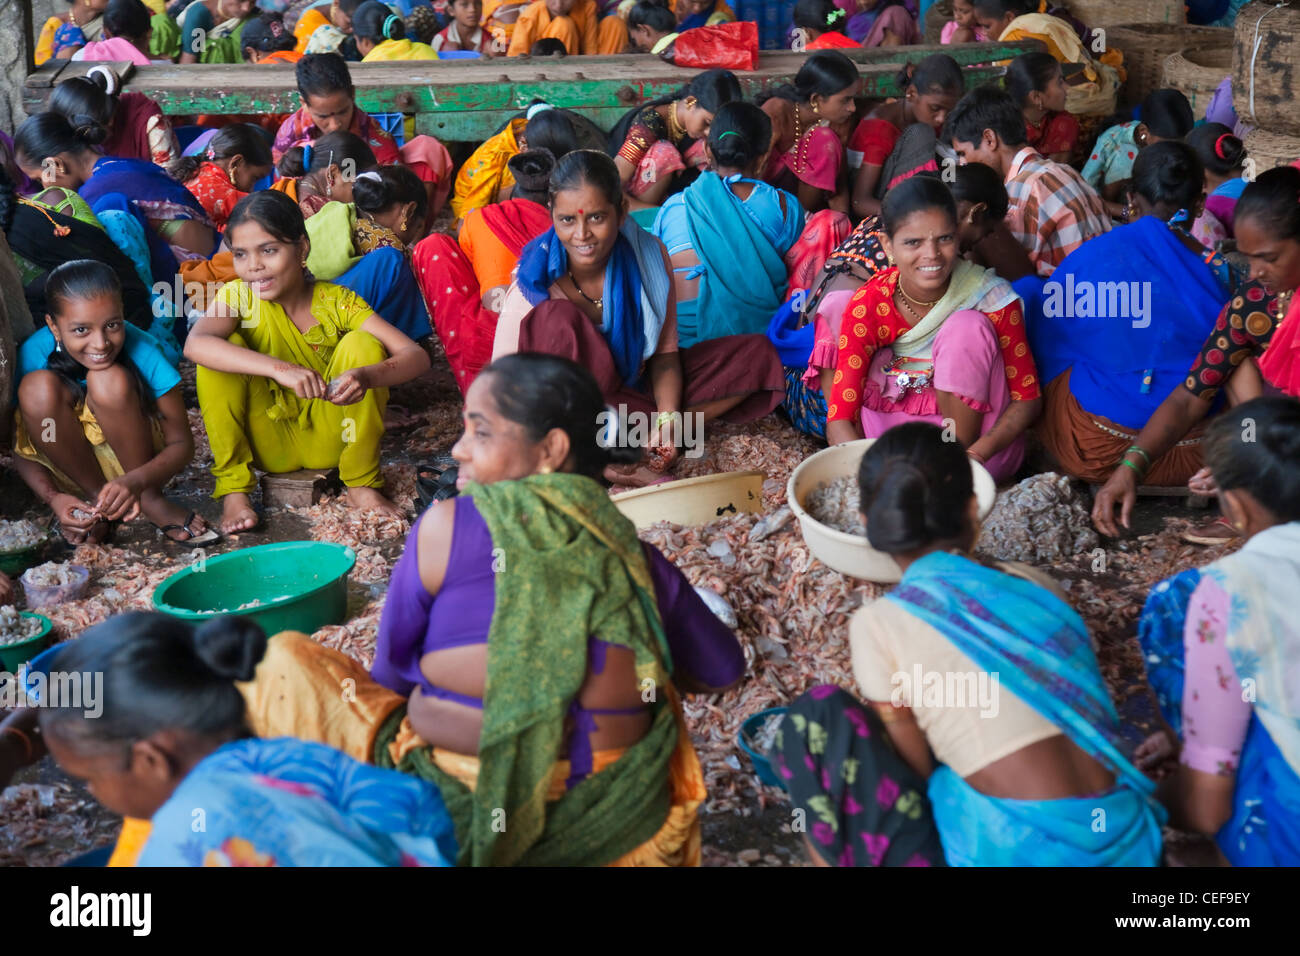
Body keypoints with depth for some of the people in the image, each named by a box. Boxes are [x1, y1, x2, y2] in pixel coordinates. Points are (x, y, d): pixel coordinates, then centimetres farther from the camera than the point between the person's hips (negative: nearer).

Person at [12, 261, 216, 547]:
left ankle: (149, 501, -13)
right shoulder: (33, 356, -21)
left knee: (110, 379, -29)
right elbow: (21, 450, -12)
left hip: (135, 464, -1)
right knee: (38, 386, -28)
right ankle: (96, 503, -11)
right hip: (67, 467, 1)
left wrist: (136, 481, -41)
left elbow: (182, 444, -20)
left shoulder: (141, 350, -24)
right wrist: (53, 498, -33)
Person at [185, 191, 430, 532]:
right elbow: (194, 344, -37)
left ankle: (362, 482, -10)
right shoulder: (238, 296, -14)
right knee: (222, 347, -22)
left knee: (361, 342, -22)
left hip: (328, 438, 0)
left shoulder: (335, 301, -12)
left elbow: (416, 356, -21)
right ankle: (233, 488, -15)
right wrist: (280, 368, -50)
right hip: (269, 442, 0)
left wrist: (366, 376, -43)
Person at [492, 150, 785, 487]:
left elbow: (664, 353, -2)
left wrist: (668, 417, -22)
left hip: (634, 388, 4)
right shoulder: (533, 286, -20)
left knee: (757, 355, -9)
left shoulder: (648, 256, -11)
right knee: (558, 321, -33)